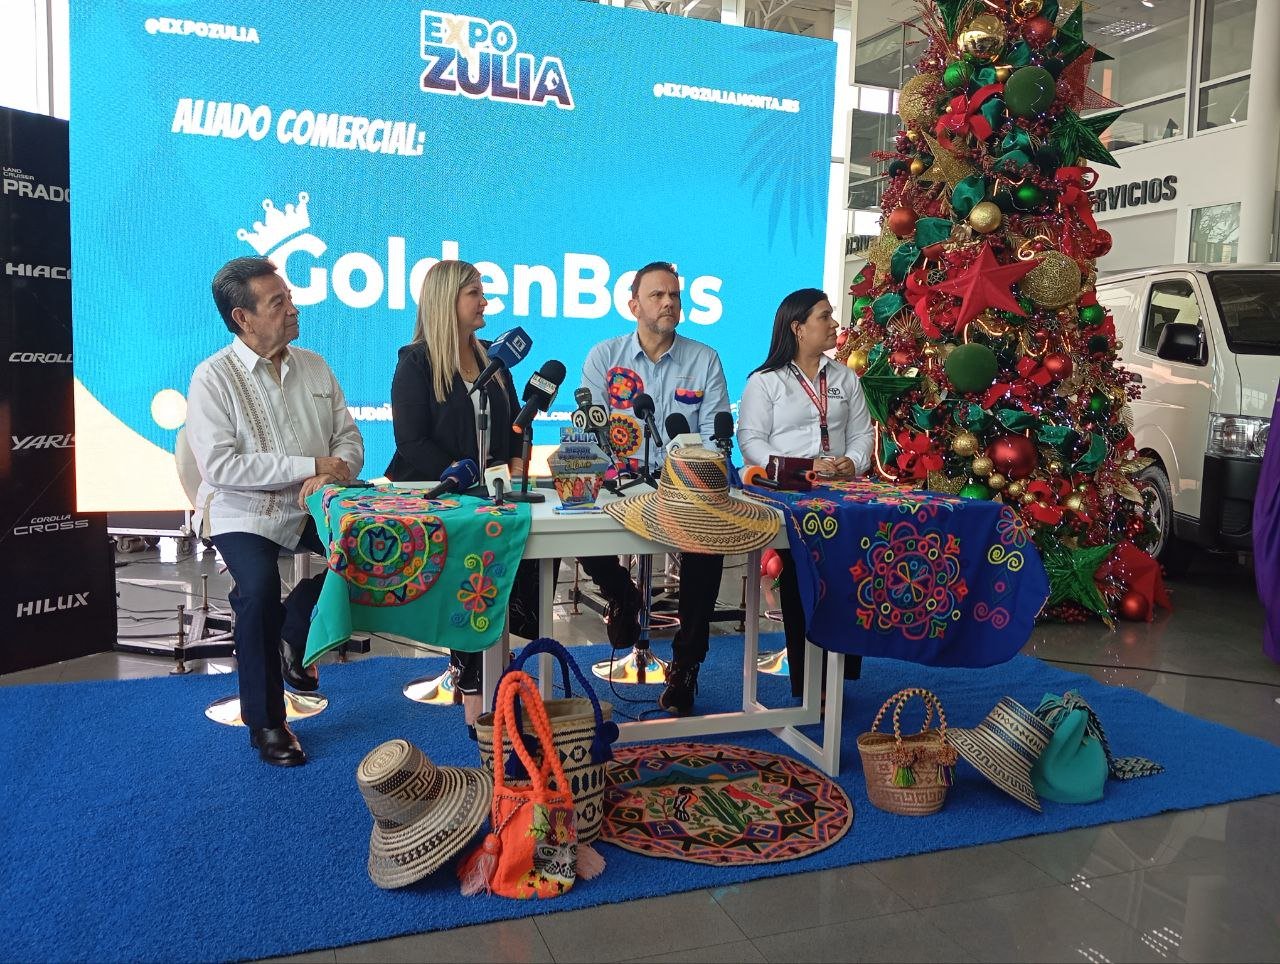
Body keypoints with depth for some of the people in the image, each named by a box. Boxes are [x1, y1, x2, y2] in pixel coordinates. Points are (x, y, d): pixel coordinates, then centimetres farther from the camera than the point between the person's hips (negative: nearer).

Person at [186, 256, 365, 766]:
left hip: (311, 508, 5)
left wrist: (334, 472, -17)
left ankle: (293, 634, 9)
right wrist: (310, 466, -19)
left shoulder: (314, 366, 8)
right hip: (243, 513, -5)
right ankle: (266, 722, -8)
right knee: (259, 586, -30)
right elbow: (221, 466, -18)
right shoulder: (214, 376, -8)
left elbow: (350, 437, 7)